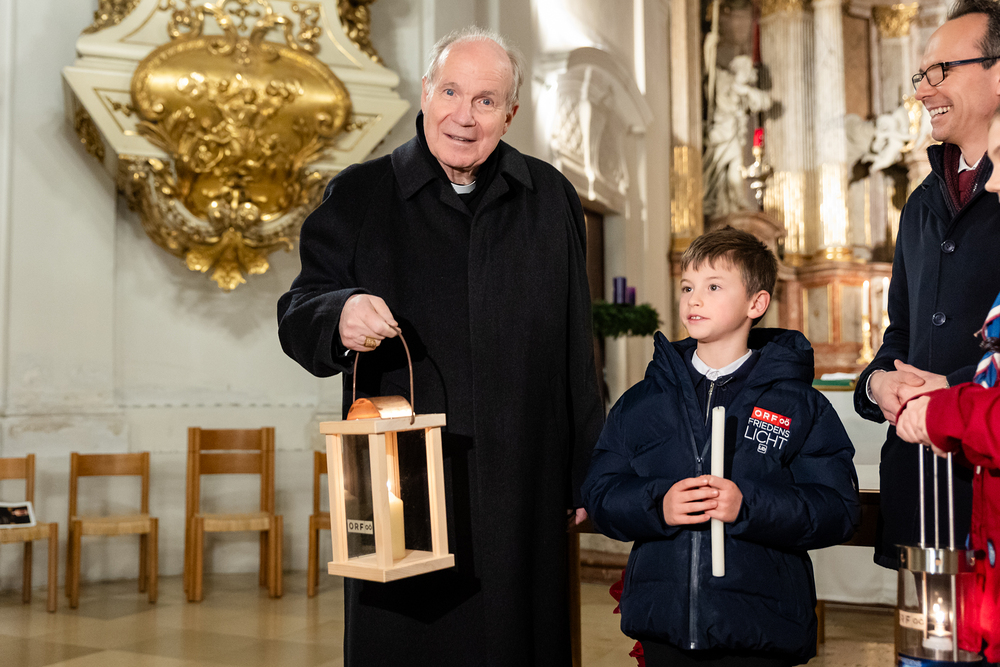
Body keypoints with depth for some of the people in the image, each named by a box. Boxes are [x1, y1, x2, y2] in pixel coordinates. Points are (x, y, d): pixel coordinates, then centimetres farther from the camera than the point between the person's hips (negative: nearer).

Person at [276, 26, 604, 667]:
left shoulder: (550, 198, 8)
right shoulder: (359, 195, 4)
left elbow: (576, 344, 10)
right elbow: (296, 315, 2)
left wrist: (587, 471, 9)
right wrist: (339, 316, -23)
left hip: (521, 491, 2)